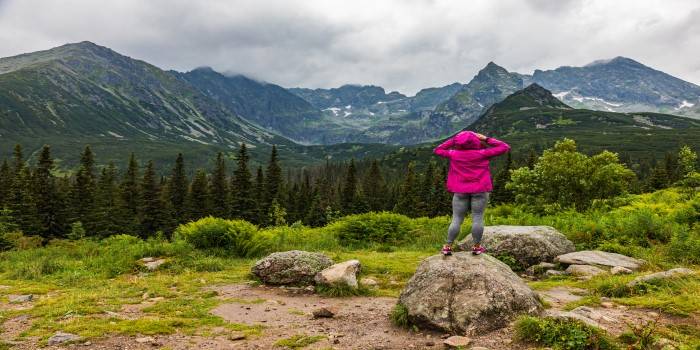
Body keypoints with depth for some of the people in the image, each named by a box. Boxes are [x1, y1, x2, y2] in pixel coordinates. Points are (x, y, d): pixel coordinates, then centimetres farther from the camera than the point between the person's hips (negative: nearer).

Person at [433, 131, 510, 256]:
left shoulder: (454, 154, -2)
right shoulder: (482, 154, -6)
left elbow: (437, 150, 15)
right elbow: (504, 147, 1)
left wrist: (453, 140, 10)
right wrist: (486, 139, 3)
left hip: (460, 192, 2)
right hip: (480, 191, -2)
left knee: (456, 219, 4)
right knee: (478, 218, 2)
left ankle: (447, 246, 5)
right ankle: (477, 246, 6)